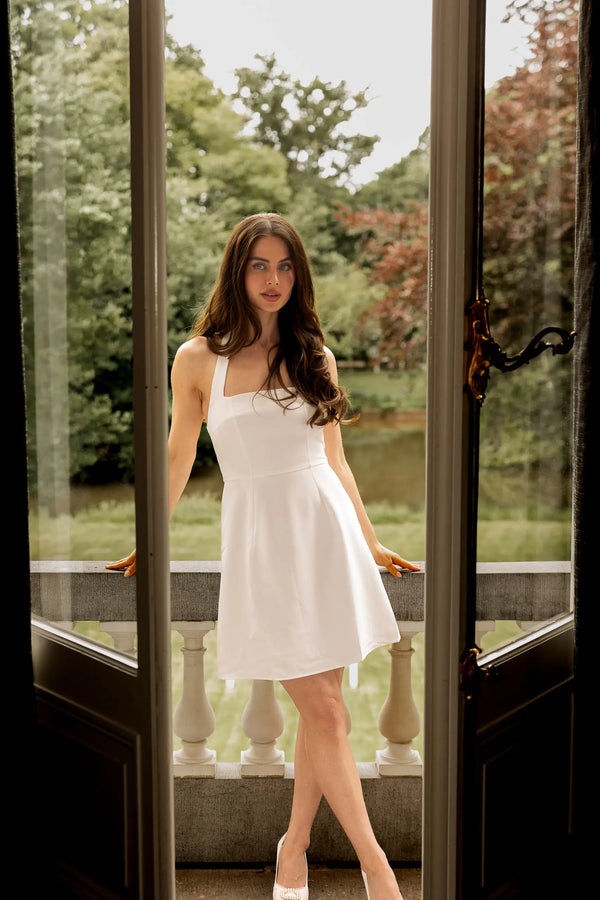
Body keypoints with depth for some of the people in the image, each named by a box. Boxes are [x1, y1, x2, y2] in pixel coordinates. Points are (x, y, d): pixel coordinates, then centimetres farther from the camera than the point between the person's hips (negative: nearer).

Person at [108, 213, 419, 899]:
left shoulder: (315, 357, 8)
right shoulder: (198, 360, 0)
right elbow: (178, 459, 9)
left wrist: (371, 544, 18)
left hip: (325, 529, 3)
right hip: (259, 534, -3)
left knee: (320, 709, 7)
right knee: (324, 712, -3)